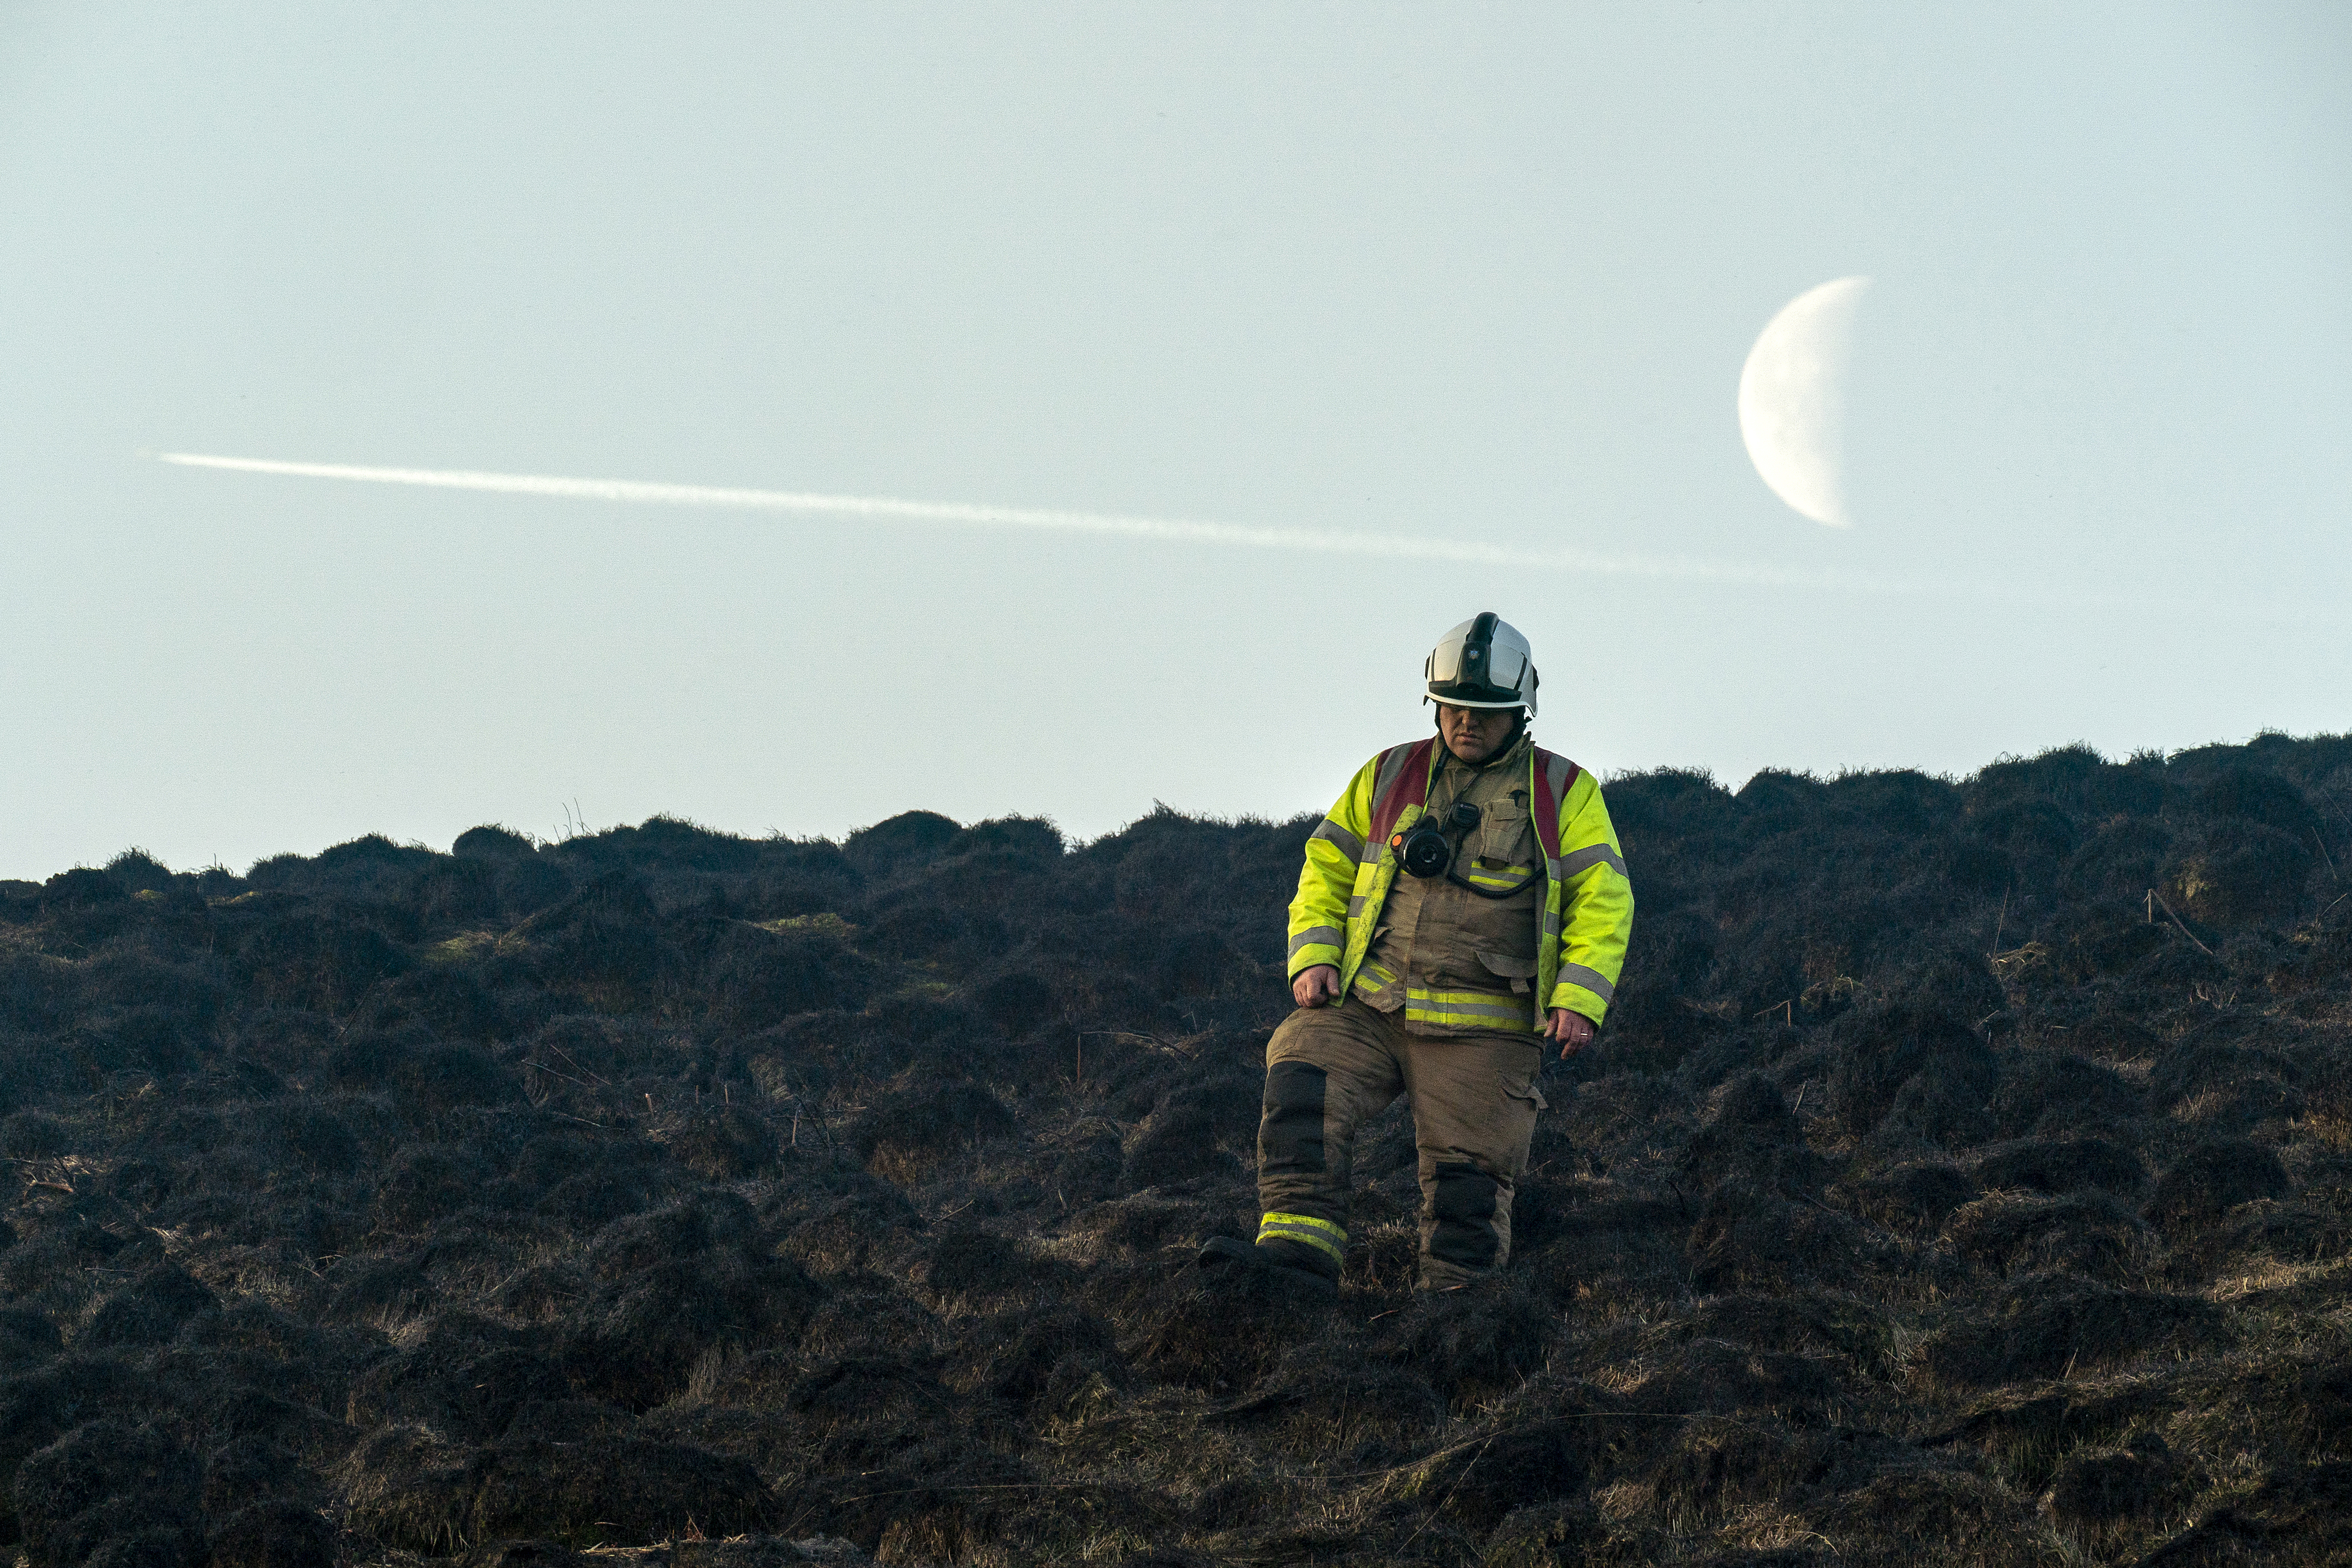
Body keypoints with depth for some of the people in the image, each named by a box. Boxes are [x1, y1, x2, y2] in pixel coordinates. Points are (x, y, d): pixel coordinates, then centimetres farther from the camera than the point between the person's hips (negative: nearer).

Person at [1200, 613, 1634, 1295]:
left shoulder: (1564, 795, 8)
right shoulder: (1389, 777, 15)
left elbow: (1603, 901, 2)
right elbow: (1326, 871, 18)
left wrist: (1579, 999, -12)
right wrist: (1314, 956, 1)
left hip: (1484, 1031, -2)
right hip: (1369, 1007, 2)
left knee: (1468, 1183, -5)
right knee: (1299, 1086, -23)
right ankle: (1300, 1256, -30)